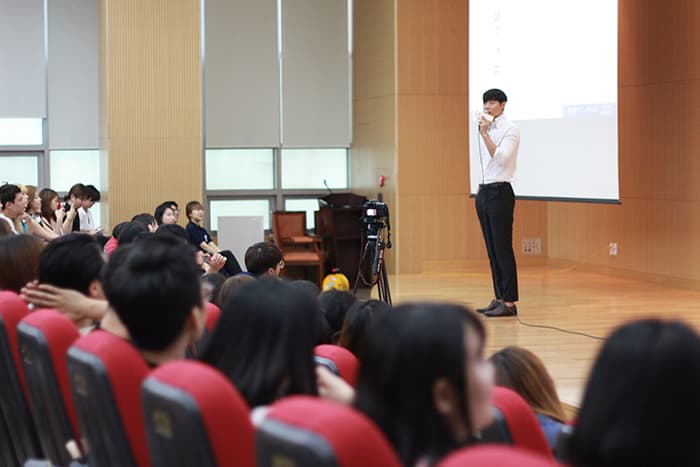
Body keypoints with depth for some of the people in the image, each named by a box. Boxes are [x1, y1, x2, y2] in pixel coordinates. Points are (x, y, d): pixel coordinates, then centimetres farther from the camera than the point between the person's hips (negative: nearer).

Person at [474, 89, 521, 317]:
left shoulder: (510, 129, -7)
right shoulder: (486, 129, 16)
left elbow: (501, 157, -20)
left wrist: (485, 133, -25)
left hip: (499, 191, -8)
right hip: (484, 192, 8)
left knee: (503, 249, -9)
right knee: (492, 249, 8)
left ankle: (509, 302, -8)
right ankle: (499, 298, 12)